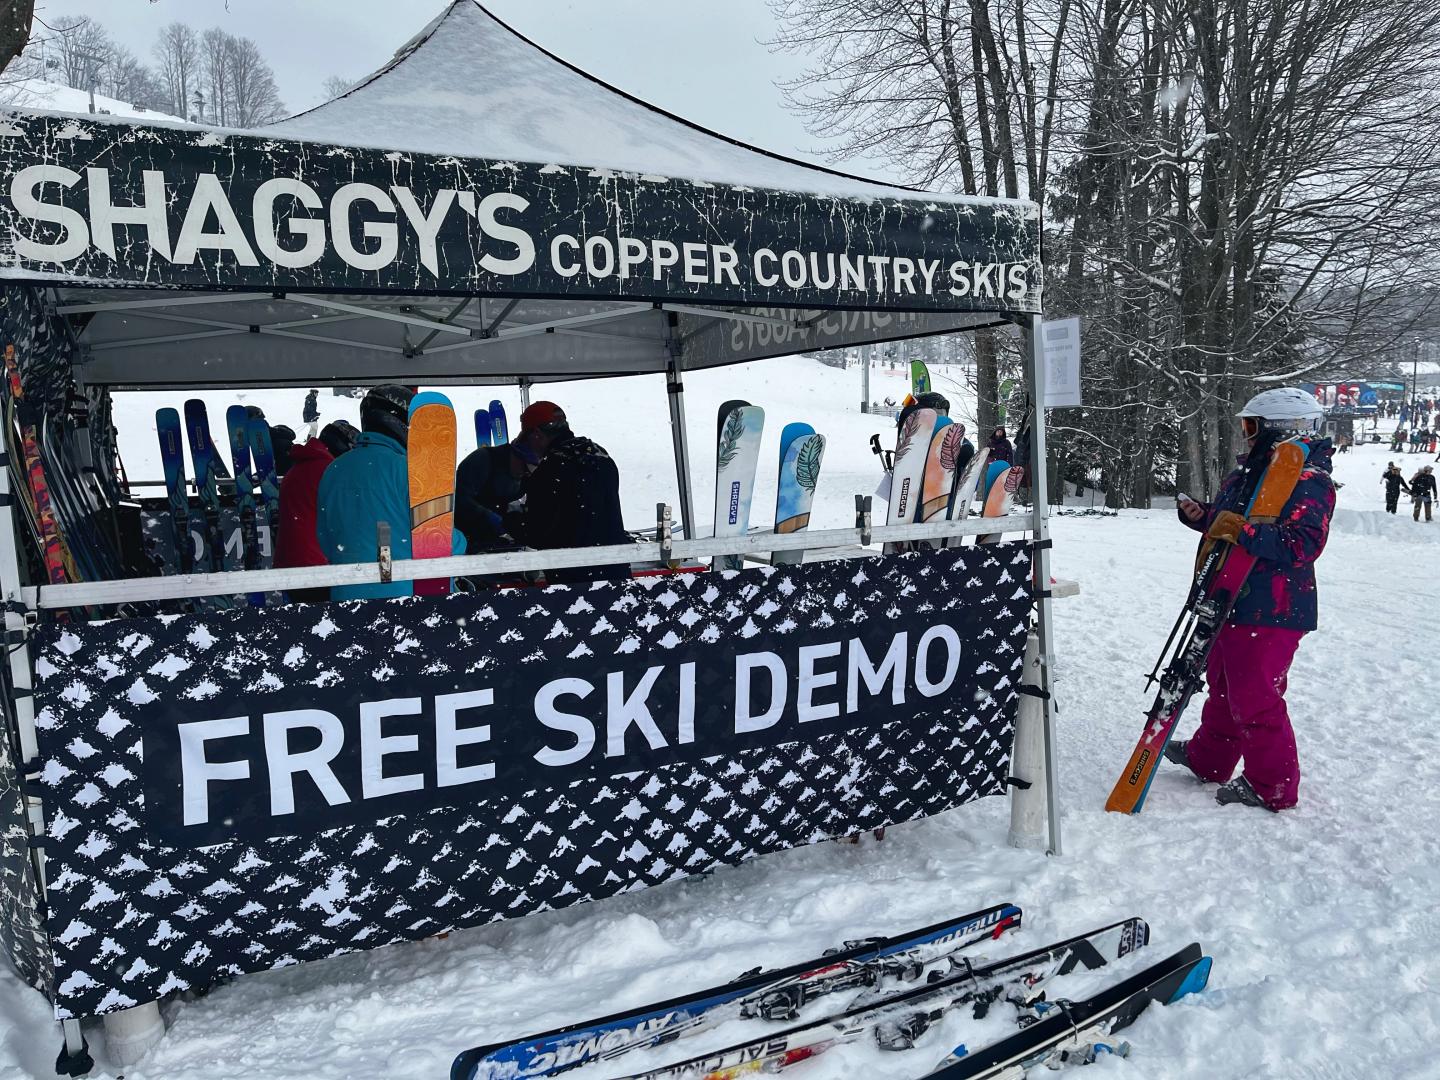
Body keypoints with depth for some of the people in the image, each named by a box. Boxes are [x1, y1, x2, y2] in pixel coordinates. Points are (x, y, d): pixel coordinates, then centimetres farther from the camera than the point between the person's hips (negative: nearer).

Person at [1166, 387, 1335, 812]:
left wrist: (1243, 531, -34)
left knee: (1254, 698, -5)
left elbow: (1303, 544, -27)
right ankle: (1208, 759, 38)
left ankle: (1273, 787, 10)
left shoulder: (1309, 481, -15)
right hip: (1234, 602, 10)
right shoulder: (1246, 475, 13)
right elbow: (1224, 524, 25)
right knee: (1223, 684, 22)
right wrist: (1202, 515, 5)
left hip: (1271, 613, -10)